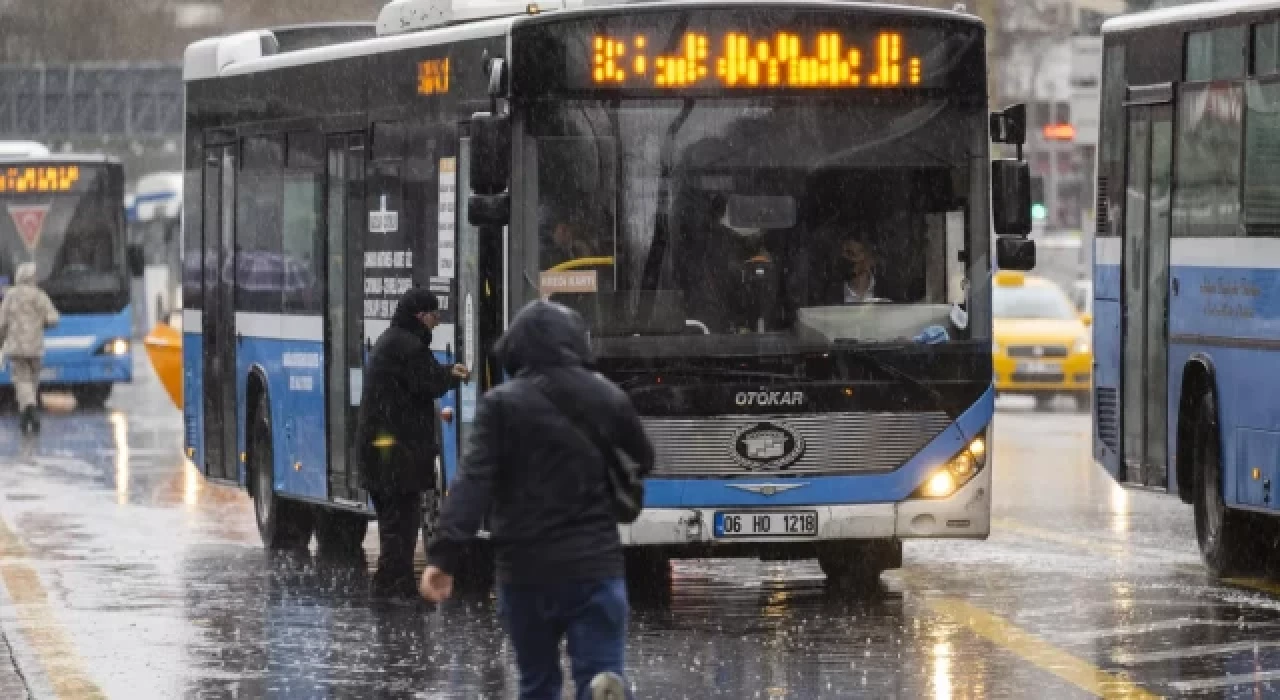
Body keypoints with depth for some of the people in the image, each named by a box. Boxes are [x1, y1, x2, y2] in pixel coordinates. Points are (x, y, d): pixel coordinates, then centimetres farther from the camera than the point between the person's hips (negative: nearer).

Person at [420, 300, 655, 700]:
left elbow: (473, 483, -15)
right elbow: (643, 463, 21)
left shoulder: (502, 404, -4)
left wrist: (444, 555, -20)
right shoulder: (609, 399, 5)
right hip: (595, 566, 1)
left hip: (526, 570, -1)